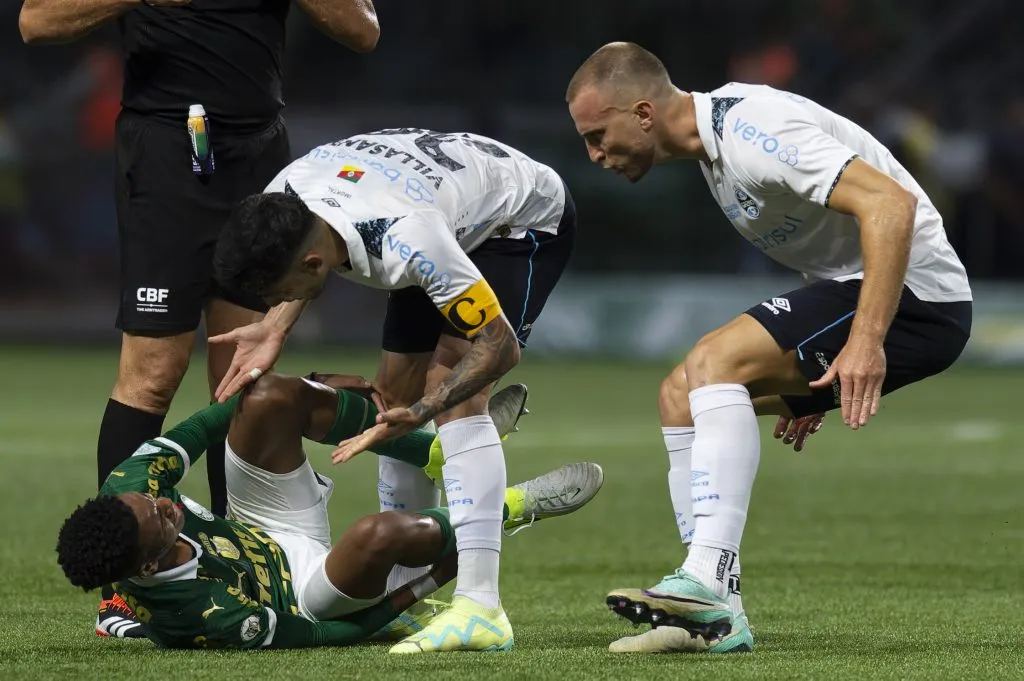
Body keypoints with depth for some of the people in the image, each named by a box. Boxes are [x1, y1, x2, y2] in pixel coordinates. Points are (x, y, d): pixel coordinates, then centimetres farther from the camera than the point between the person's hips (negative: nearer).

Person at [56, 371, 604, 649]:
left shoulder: (125, 493, -27)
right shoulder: (205, 616, -41)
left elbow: (186, 439, -8)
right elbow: (318, 635, -26)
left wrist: (309, 390, -4)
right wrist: (419, 591, -19)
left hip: (258, 533, 7)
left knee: (271, 398, -11)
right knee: (381, 533, -37)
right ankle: (514, 508, -3)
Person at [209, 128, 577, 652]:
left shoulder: (406, 242, -43)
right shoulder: (281, 201, -22)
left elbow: (500, 346, -33)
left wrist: (419, 414, -41)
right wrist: (275, 329, -13)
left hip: (526, 221, -8)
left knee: (454, 393, -24)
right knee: (393, 393, 5)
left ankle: (479, 607, -30)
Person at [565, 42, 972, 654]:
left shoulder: (750, 133, -21)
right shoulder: (715, 138, 11)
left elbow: (889, 204, -30)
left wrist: (865, 341, -35)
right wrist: (807, 384, 23)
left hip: (910, 296, -11)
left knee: (713, 363, -24)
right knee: (682, 395, 7)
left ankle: (707, 578, -30)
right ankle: (715, 616, 2)